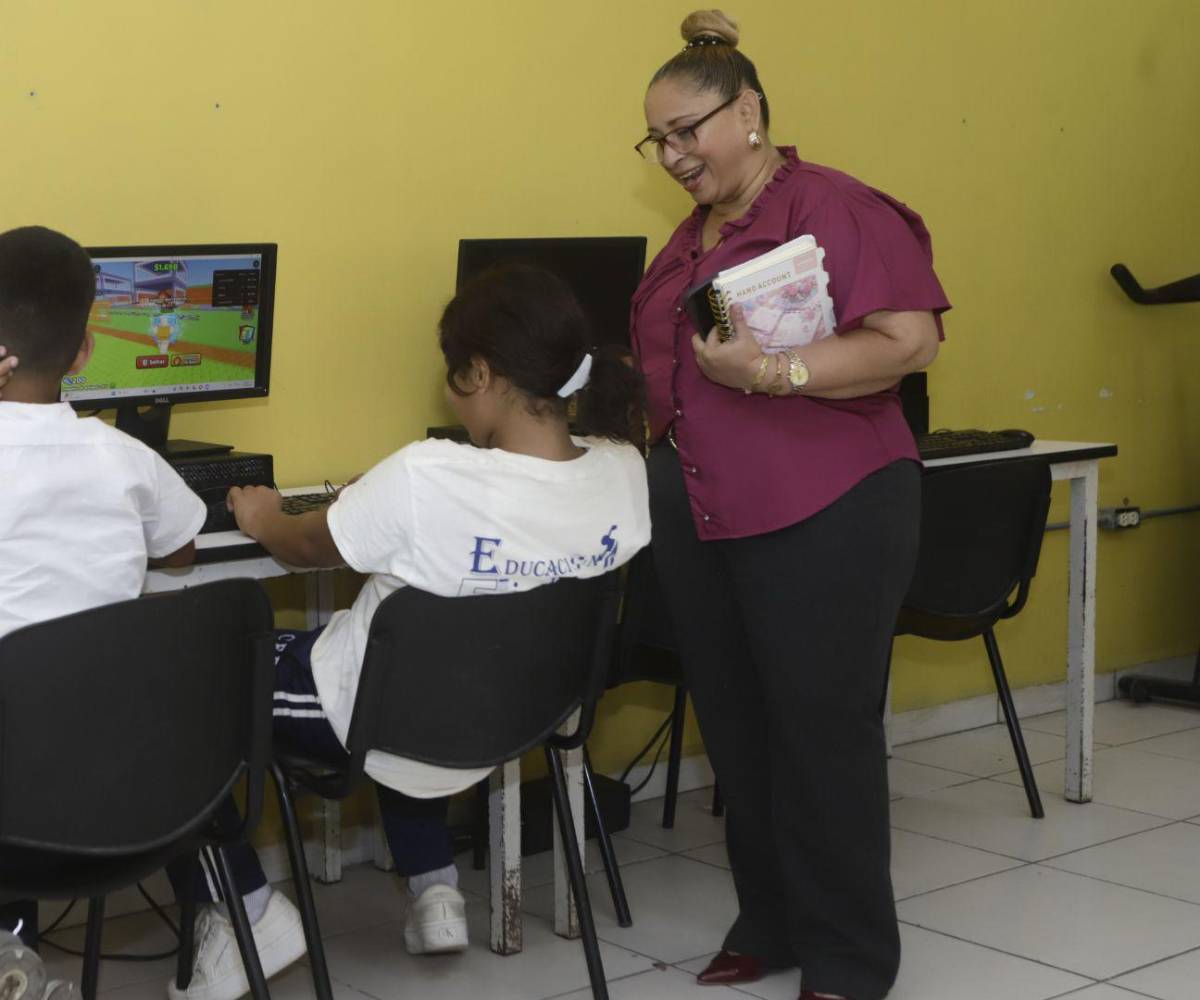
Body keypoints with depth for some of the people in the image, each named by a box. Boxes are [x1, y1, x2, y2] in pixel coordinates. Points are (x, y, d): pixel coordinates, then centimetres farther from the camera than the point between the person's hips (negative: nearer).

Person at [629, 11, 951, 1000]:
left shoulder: (836, 207, -10)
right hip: (699, 513, 8)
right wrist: (659, 435, 12)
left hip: (823, 517, -7)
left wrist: (770, 373, -25)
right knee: (737, 730, 12)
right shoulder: (692, 237, 15)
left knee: (823, 732, 0)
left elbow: (909, 340, -19)